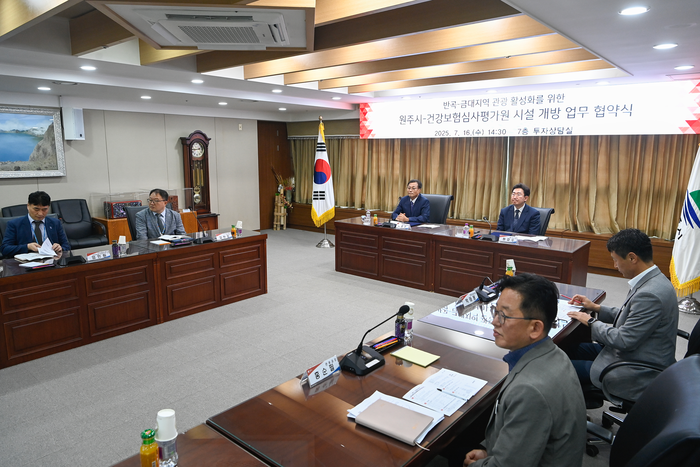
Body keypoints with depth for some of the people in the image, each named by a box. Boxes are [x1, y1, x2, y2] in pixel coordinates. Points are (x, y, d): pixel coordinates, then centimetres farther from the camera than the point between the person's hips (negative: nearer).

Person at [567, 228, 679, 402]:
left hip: (638, 375, -10)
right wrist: (596, 308, 11)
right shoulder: (653, 281, 2)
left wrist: (591, 322, -11)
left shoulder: (650, 294, -30)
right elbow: (630, 316, 15)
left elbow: (624, 340, -25)